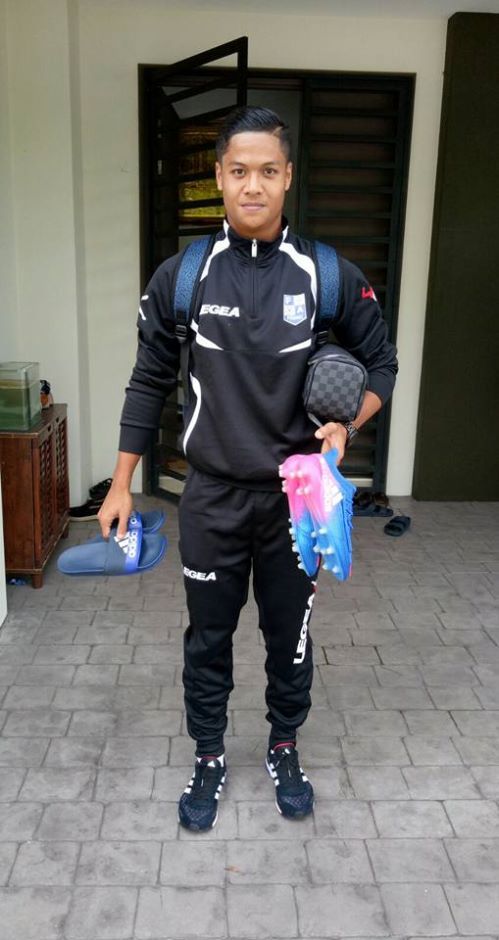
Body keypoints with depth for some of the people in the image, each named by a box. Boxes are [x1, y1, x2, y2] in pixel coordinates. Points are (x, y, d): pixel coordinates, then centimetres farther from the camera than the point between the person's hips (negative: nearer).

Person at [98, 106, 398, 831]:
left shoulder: (331, 275, -8)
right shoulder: (181, 275, -6)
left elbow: (382, 364, 4)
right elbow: (150, 382, 2)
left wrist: (345, 427, -15)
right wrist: (121, 486, 3)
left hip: (297, 496, 0)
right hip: (213, 497, 0)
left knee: (290, 635, 16)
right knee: (208, 639, 15)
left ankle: (284, 750, 42)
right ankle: (209, 760, 38)